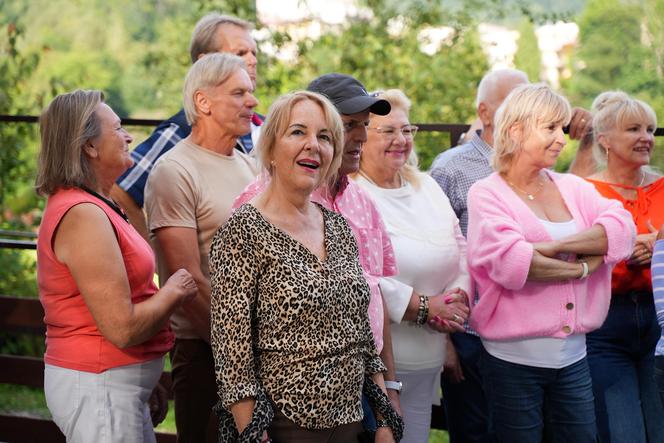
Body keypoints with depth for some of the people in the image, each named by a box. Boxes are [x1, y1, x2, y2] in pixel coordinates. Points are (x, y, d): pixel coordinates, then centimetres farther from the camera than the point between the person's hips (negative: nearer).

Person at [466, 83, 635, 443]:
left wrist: (556, 245, -18)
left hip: (573, 356, 5)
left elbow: (623, 230, -6)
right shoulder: (487, 194, -5)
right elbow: (509, 262, -22)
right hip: (514, 359, -5)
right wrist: (583, 268, -10)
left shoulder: (573, 188, 10)